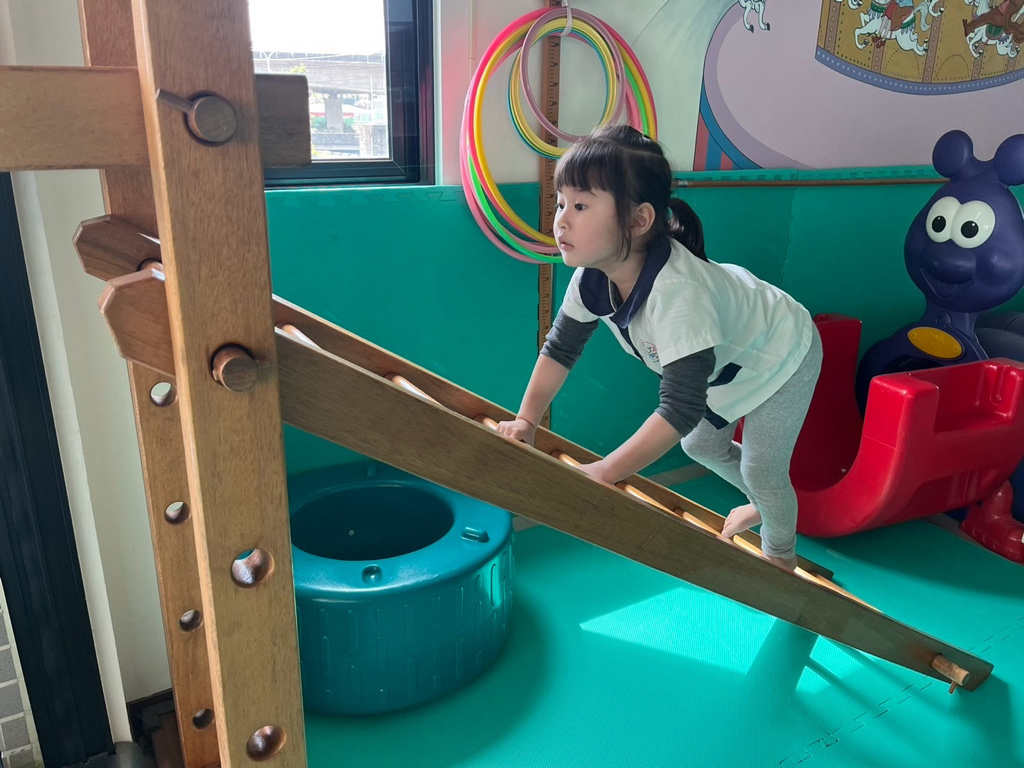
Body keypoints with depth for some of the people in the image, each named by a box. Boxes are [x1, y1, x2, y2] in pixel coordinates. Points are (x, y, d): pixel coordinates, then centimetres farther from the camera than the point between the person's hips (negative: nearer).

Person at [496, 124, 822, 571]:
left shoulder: (676, 291, -46)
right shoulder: (592, 276, -23)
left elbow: (681, 407, -46)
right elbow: (560, 347, -8)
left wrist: (604, 473, -46)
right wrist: (526, 421, -15)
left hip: (781, 358, -7)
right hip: (723, 361, 7)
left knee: (763, 470, -1)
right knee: (701, 446, 19)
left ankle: (780, 553, 33)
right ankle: (762, 505, 50)